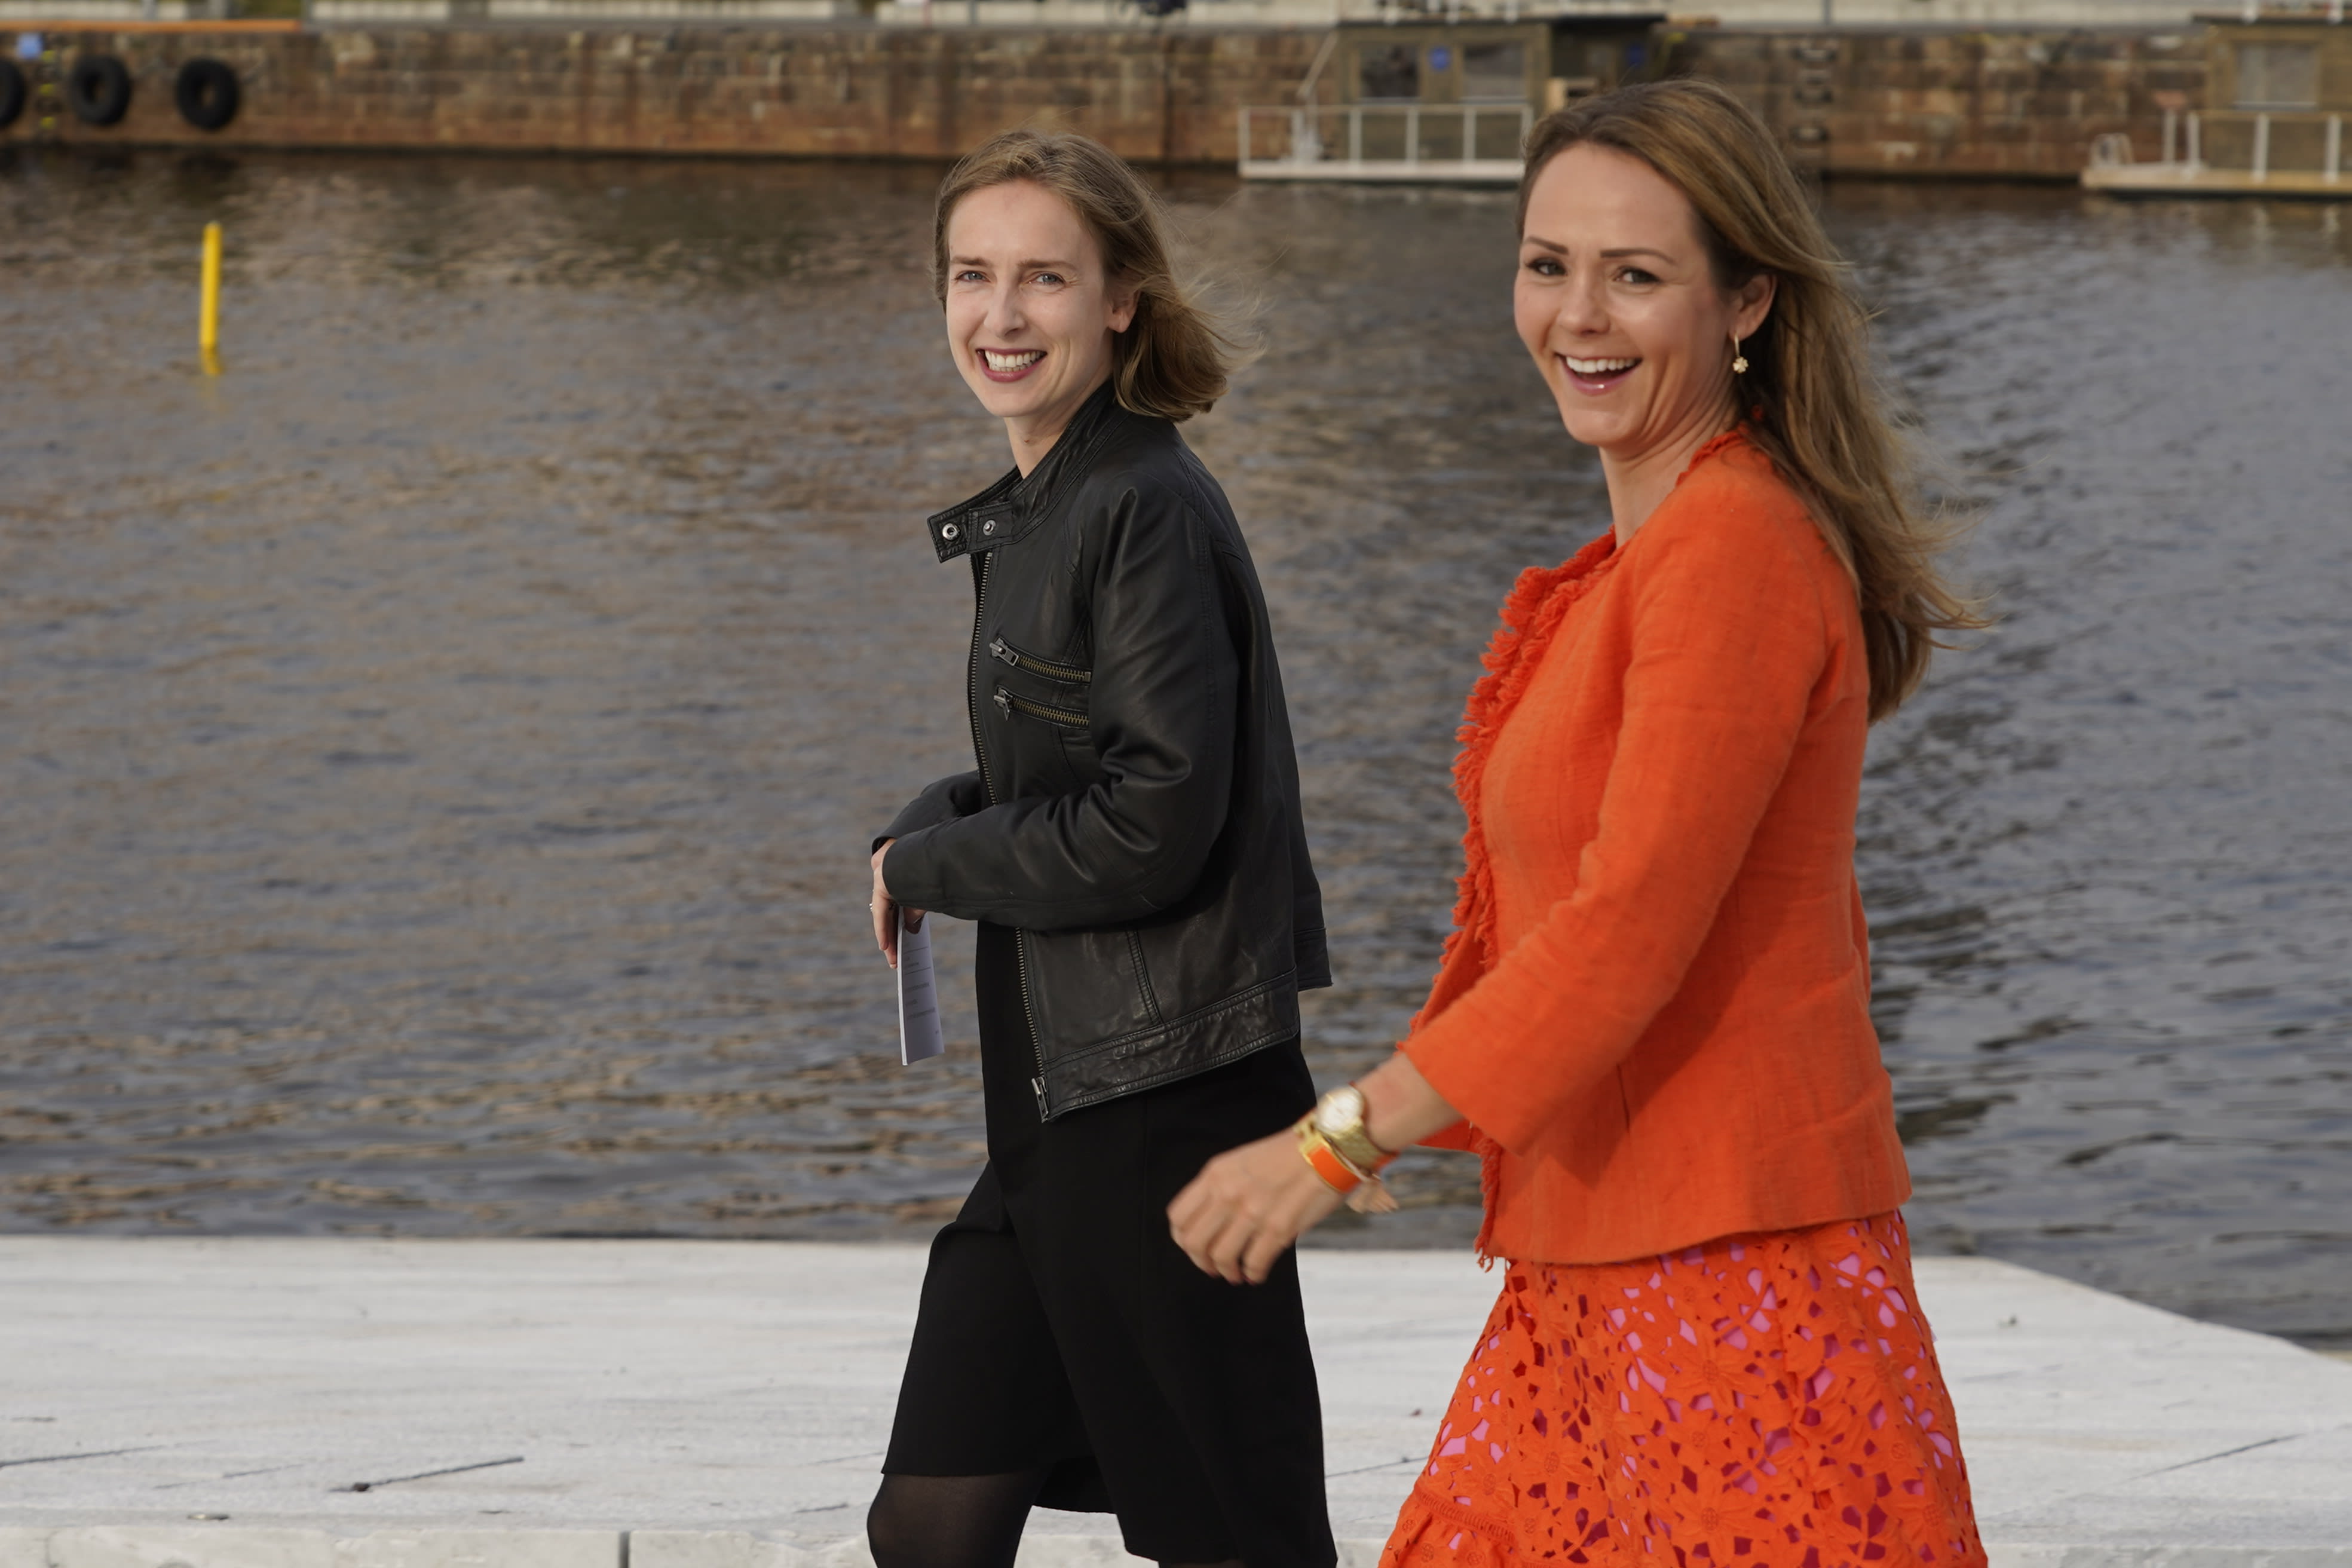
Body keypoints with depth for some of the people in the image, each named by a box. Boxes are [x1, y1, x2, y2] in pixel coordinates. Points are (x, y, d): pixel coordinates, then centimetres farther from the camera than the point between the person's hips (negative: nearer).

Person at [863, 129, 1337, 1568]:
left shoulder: (1149, 510, -16)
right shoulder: (1046, 509, 13)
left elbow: (1152, 828, -22)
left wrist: (927, 859, -7)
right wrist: (939, 821, 3)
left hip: (1163, 1108, -10)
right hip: (1065, 1112, 10)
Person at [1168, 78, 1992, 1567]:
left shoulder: (1735, 548, -15)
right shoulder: (1647, 553, 14)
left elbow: (1631, 924, -20)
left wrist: (1339, 1140, -17)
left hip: (1733, 1264, -10)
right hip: (1593, 1268, 10)